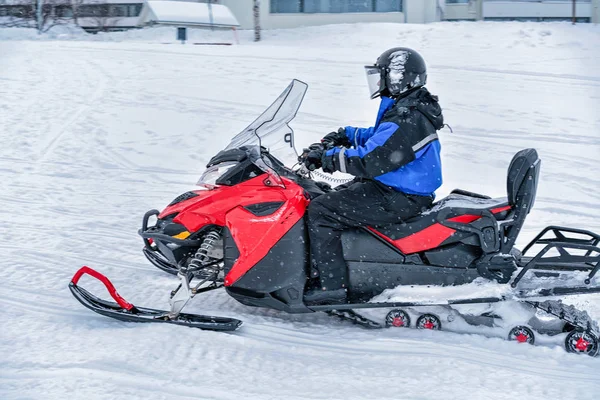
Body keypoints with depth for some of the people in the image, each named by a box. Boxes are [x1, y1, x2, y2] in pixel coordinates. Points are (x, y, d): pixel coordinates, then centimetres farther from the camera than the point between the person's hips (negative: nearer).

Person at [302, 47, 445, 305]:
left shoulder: (406, 121, -24)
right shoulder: (409, 109, 10)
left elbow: (368, 161, -27)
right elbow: (379, 138, 26)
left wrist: (326, 157, -17)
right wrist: (346, 135, 13)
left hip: (395, 200, -11)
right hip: (398, 188, 11)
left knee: (320, 210, -15)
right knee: (332, 195, 21)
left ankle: (333, 286, -15)